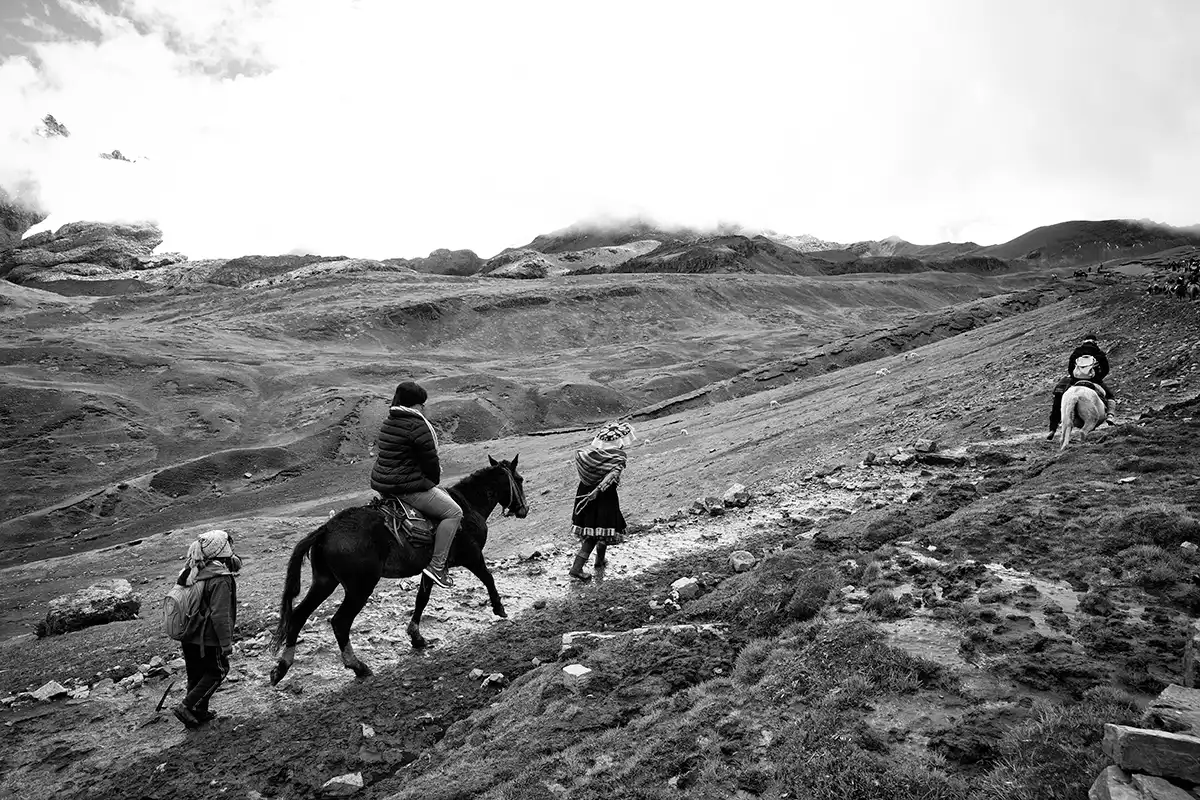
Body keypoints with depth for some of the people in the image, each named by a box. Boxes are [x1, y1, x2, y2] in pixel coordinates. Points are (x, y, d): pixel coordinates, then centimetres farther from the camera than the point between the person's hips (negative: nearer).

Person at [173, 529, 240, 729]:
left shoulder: (191, 573, 3)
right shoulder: (221, 580, -23)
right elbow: (219, 615, -24)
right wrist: (226, 642, -16)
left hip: (188, 636, 8)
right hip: (208, 639, -8)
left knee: (196, 673, 19)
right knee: (217, 671, 10)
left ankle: (199, 713, 30)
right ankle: (187, 707, 4)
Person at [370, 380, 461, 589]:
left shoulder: (388, 423, 14)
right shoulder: (418, 426, -16)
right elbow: (430, 461, -14)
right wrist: (434, 483, 7)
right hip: (407, 487, -10)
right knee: (454, 512, -5)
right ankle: (437, 565, -9)